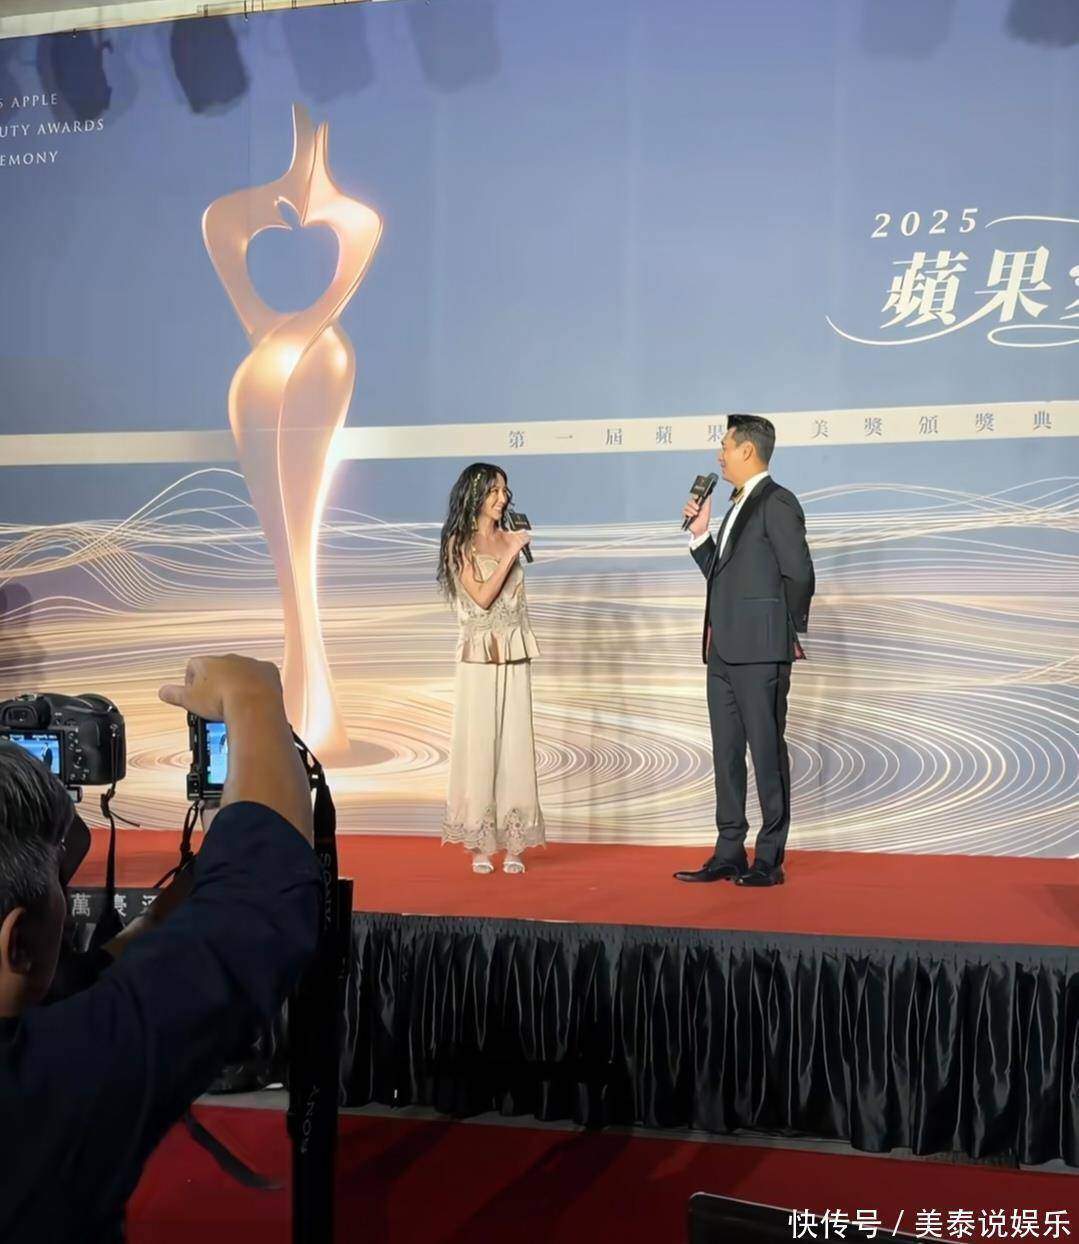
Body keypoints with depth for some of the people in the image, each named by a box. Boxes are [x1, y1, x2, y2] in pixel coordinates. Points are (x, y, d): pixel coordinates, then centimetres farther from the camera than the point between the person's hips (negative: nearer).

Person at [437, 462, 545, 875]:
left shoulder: (509, 538, 12)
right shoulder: (460, 543, -2)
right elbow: (482, 597, -12)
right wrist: (510, 553, -12)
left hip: (515, 655, 4)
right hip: (479, 656, -4)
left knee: (515, 744, 1)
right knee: (478, 744, -2)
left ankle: (513, 844, 4)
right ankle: (480, 845, 4)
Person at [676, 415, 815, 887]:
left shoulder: (777, 503, -9)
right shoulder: (738, 506, 19)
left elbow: (799, 574, -13)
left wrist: (788, 632, -3)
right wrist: (700, 533, 8)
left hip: (759, 652, -9)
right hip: (723, 651, 9)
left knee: (767, 751, -2)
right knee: (726, 751, 11)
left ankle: (769, 860, 4)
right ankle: (728, 854, 18)